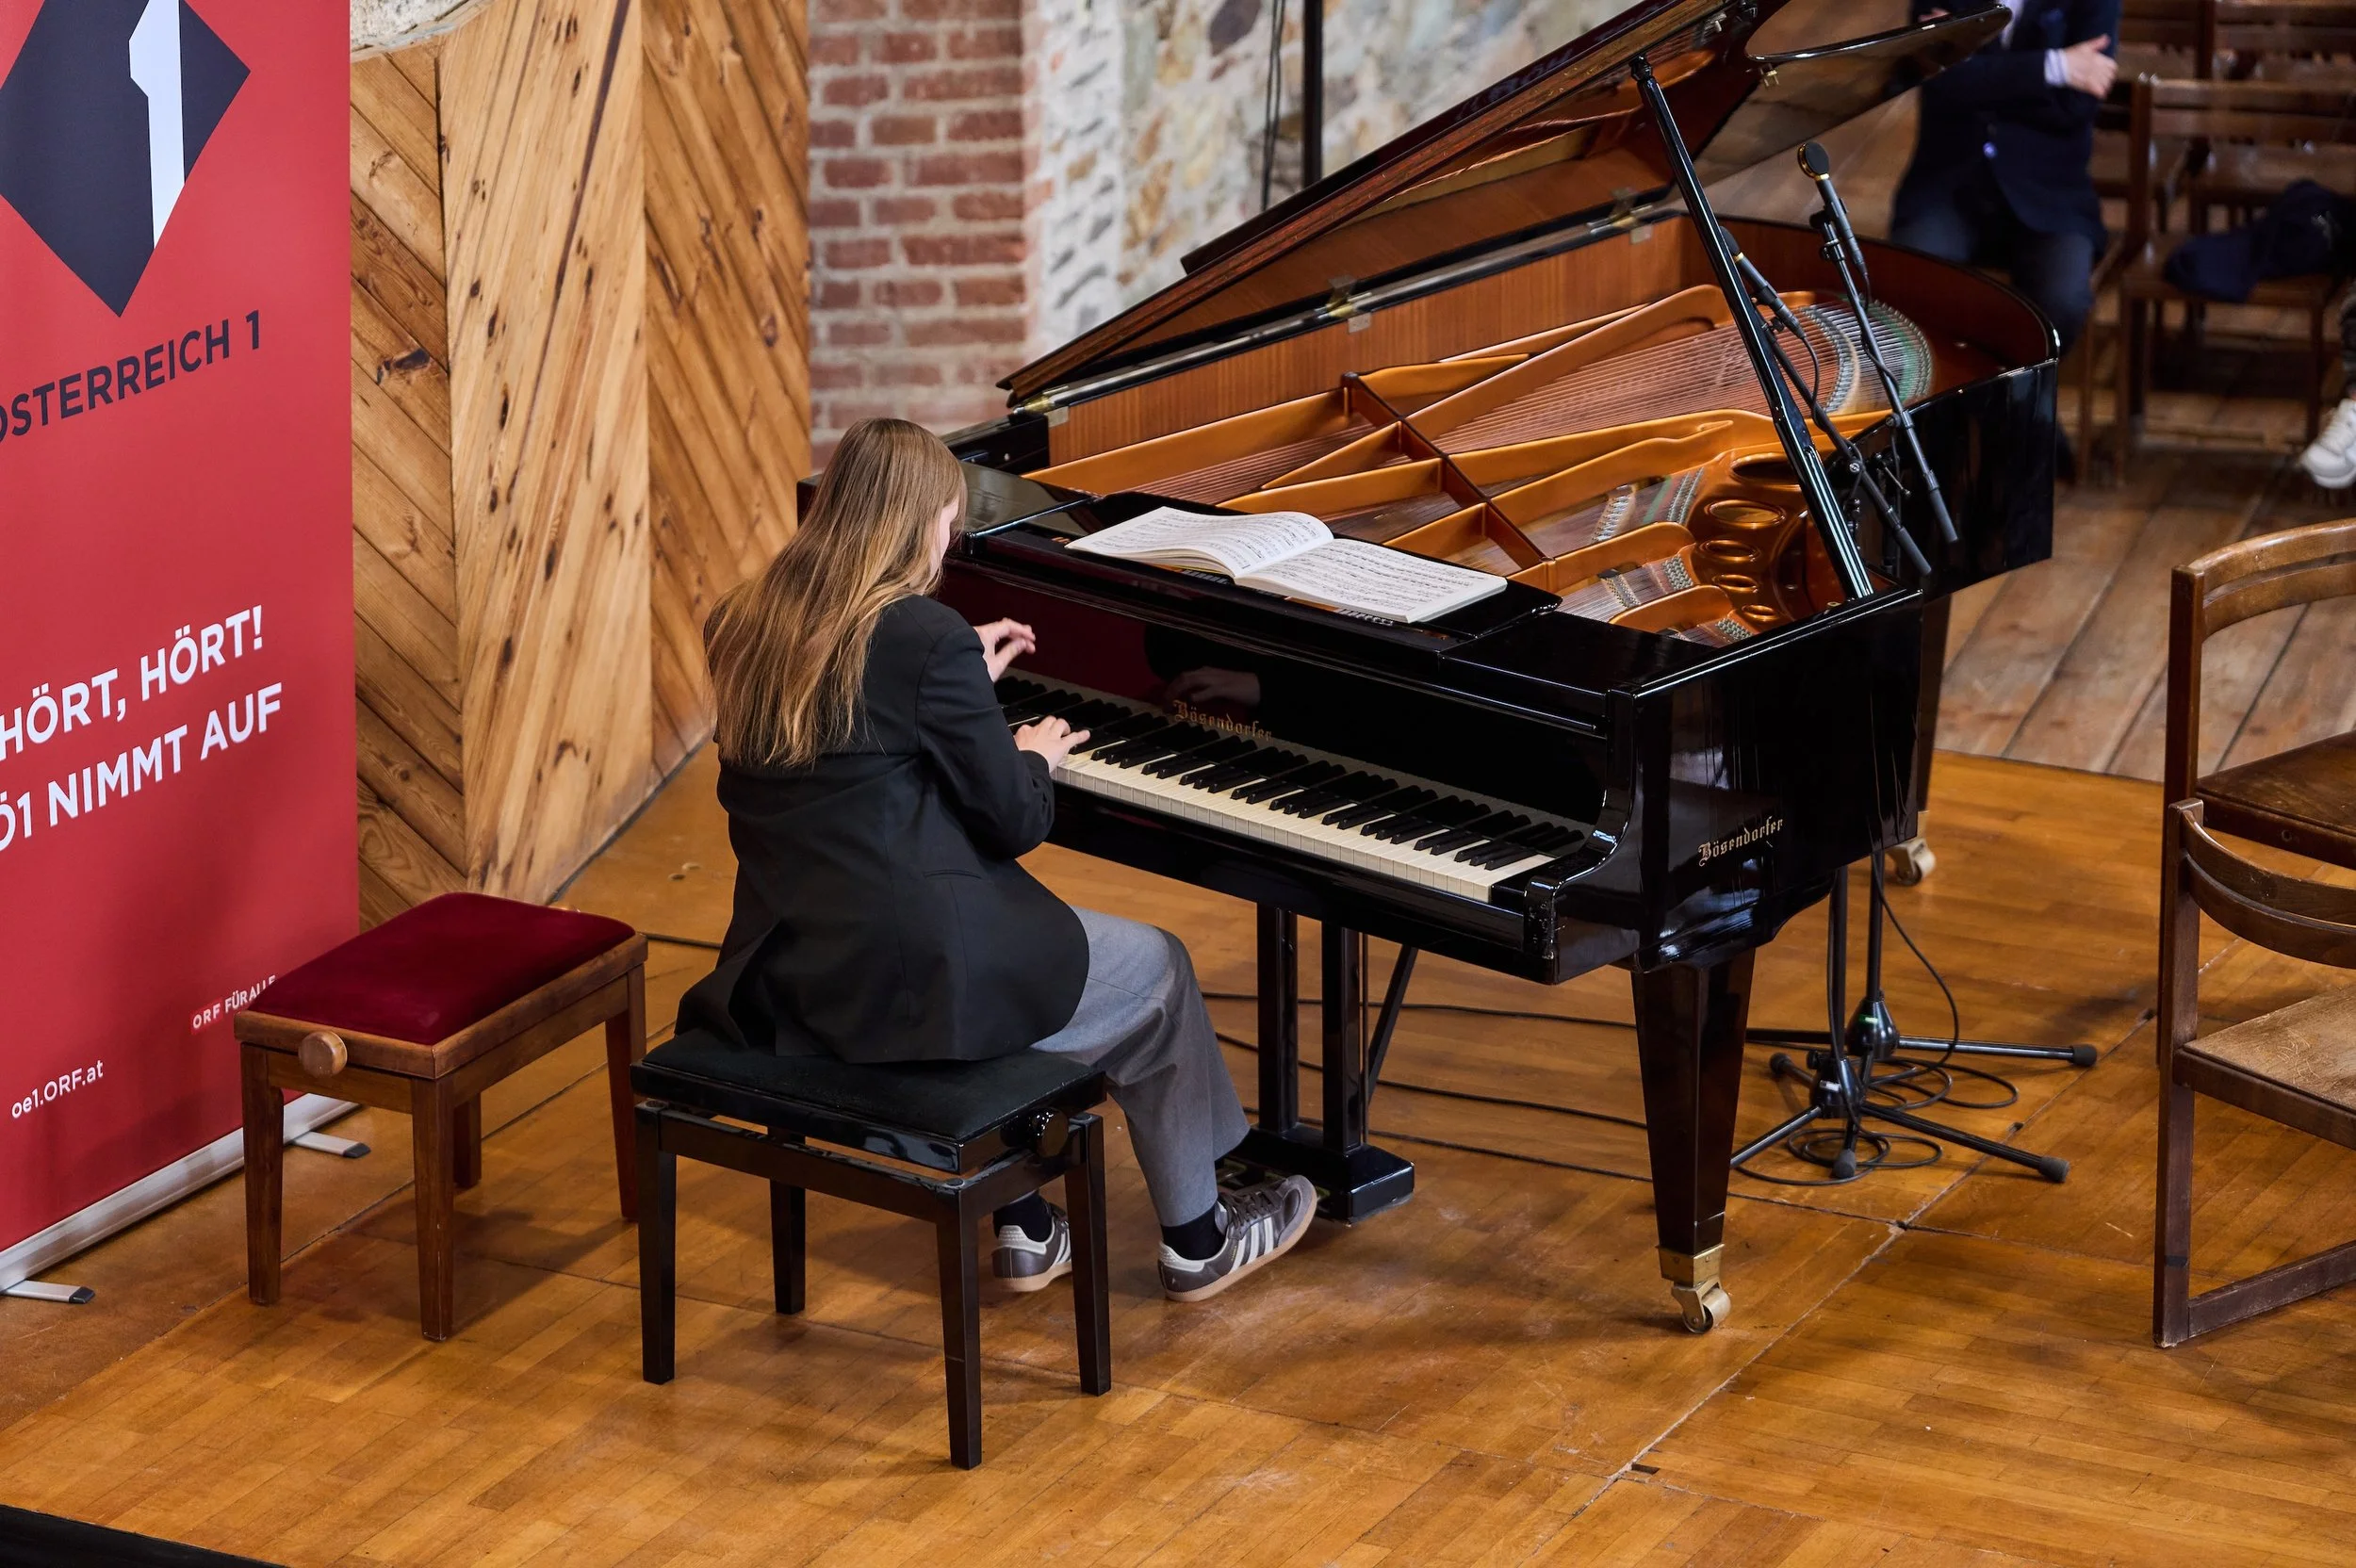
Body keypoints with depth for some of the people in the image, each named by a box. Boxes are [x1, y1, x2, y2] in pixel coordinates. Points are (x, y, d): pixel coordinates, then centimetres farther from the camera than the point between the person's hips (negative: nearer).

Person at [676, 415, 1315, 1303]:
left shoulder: (746, 629, 5)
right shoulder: (925, 637, -17)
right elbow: (1015, 822, -10)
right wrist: (1034, 758, 12)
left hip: (785, 967, 8)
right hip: (909, 978, -8)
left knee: (1008, 940, 37)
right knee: (1157, 974, 18)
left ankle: (1025, 1229, 37)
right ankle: (1197, 1240, 32)